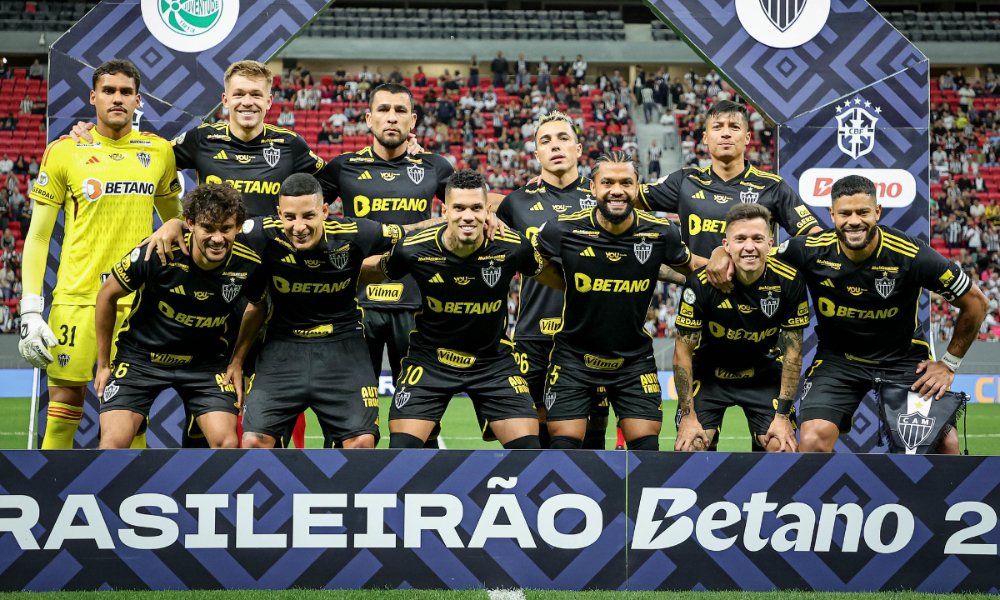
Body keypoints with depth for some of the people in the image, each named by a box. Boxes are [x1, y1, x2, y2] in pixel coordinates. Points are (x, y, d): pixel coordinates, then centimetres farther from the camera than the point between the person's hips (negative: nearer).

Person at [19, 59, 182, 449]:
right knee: (66, 397, -3)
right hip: (77, 298, -2)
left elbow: (175, 223, 22)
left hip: (138, 300, 2)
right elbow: (38, 235, 1)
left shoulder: (159, 152, 8)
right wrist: (30, 310, -6)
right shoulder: (64, 152, 0)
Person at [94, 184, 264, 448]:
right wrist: (103, 364, -1)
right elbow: (107, 296, -7)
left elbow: (258, 306, 8)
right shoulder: (156, 253, -24)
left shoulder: (248, 265, -17)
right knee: (114, 442, -14)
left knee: (226, 442, -15)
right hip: (140, 355, -2)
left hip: (206, 362, 2)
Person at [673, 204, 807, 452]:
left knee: (784, 448, -12)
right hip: (708, 374, -1)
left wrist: (782, 415, -11)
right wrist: (688, 415, -15)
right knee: (688, 448, -13)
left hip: (764, 375, 1)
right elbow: (683, 351, -15)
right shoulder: (701, 283, -24)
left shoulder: (789, 282, -19)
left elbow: (793, 351, -9)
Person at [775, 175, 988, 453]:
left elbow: (975, 303, -7)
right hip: (837, 358, 0)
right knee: (813, 441, -22)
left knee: (944, 443, -12)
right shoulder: (810, 250, -17)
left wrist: (949, 364, -3)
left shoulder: (913, 256, -20)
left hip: (904, 358, 0)